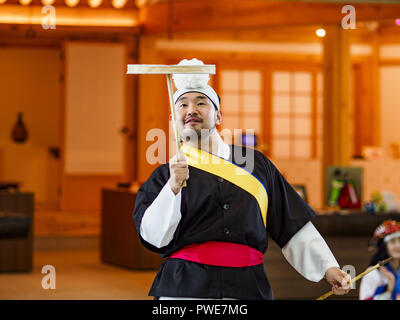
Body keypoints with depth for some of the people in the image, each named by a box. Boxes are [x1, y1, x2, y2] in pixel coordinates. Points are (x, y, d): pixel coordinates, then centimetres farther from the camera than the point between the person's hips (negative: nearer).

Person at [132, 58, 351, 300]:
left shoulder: (256, 164, 15)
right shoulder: (164, 176, 10)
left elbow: (293, 226, 17)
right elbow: (153, 237, -3)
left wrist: (327, 267, 9)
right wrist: (173, 187, -15)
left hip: (248, 288, 2)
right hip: (184, 288, -2)